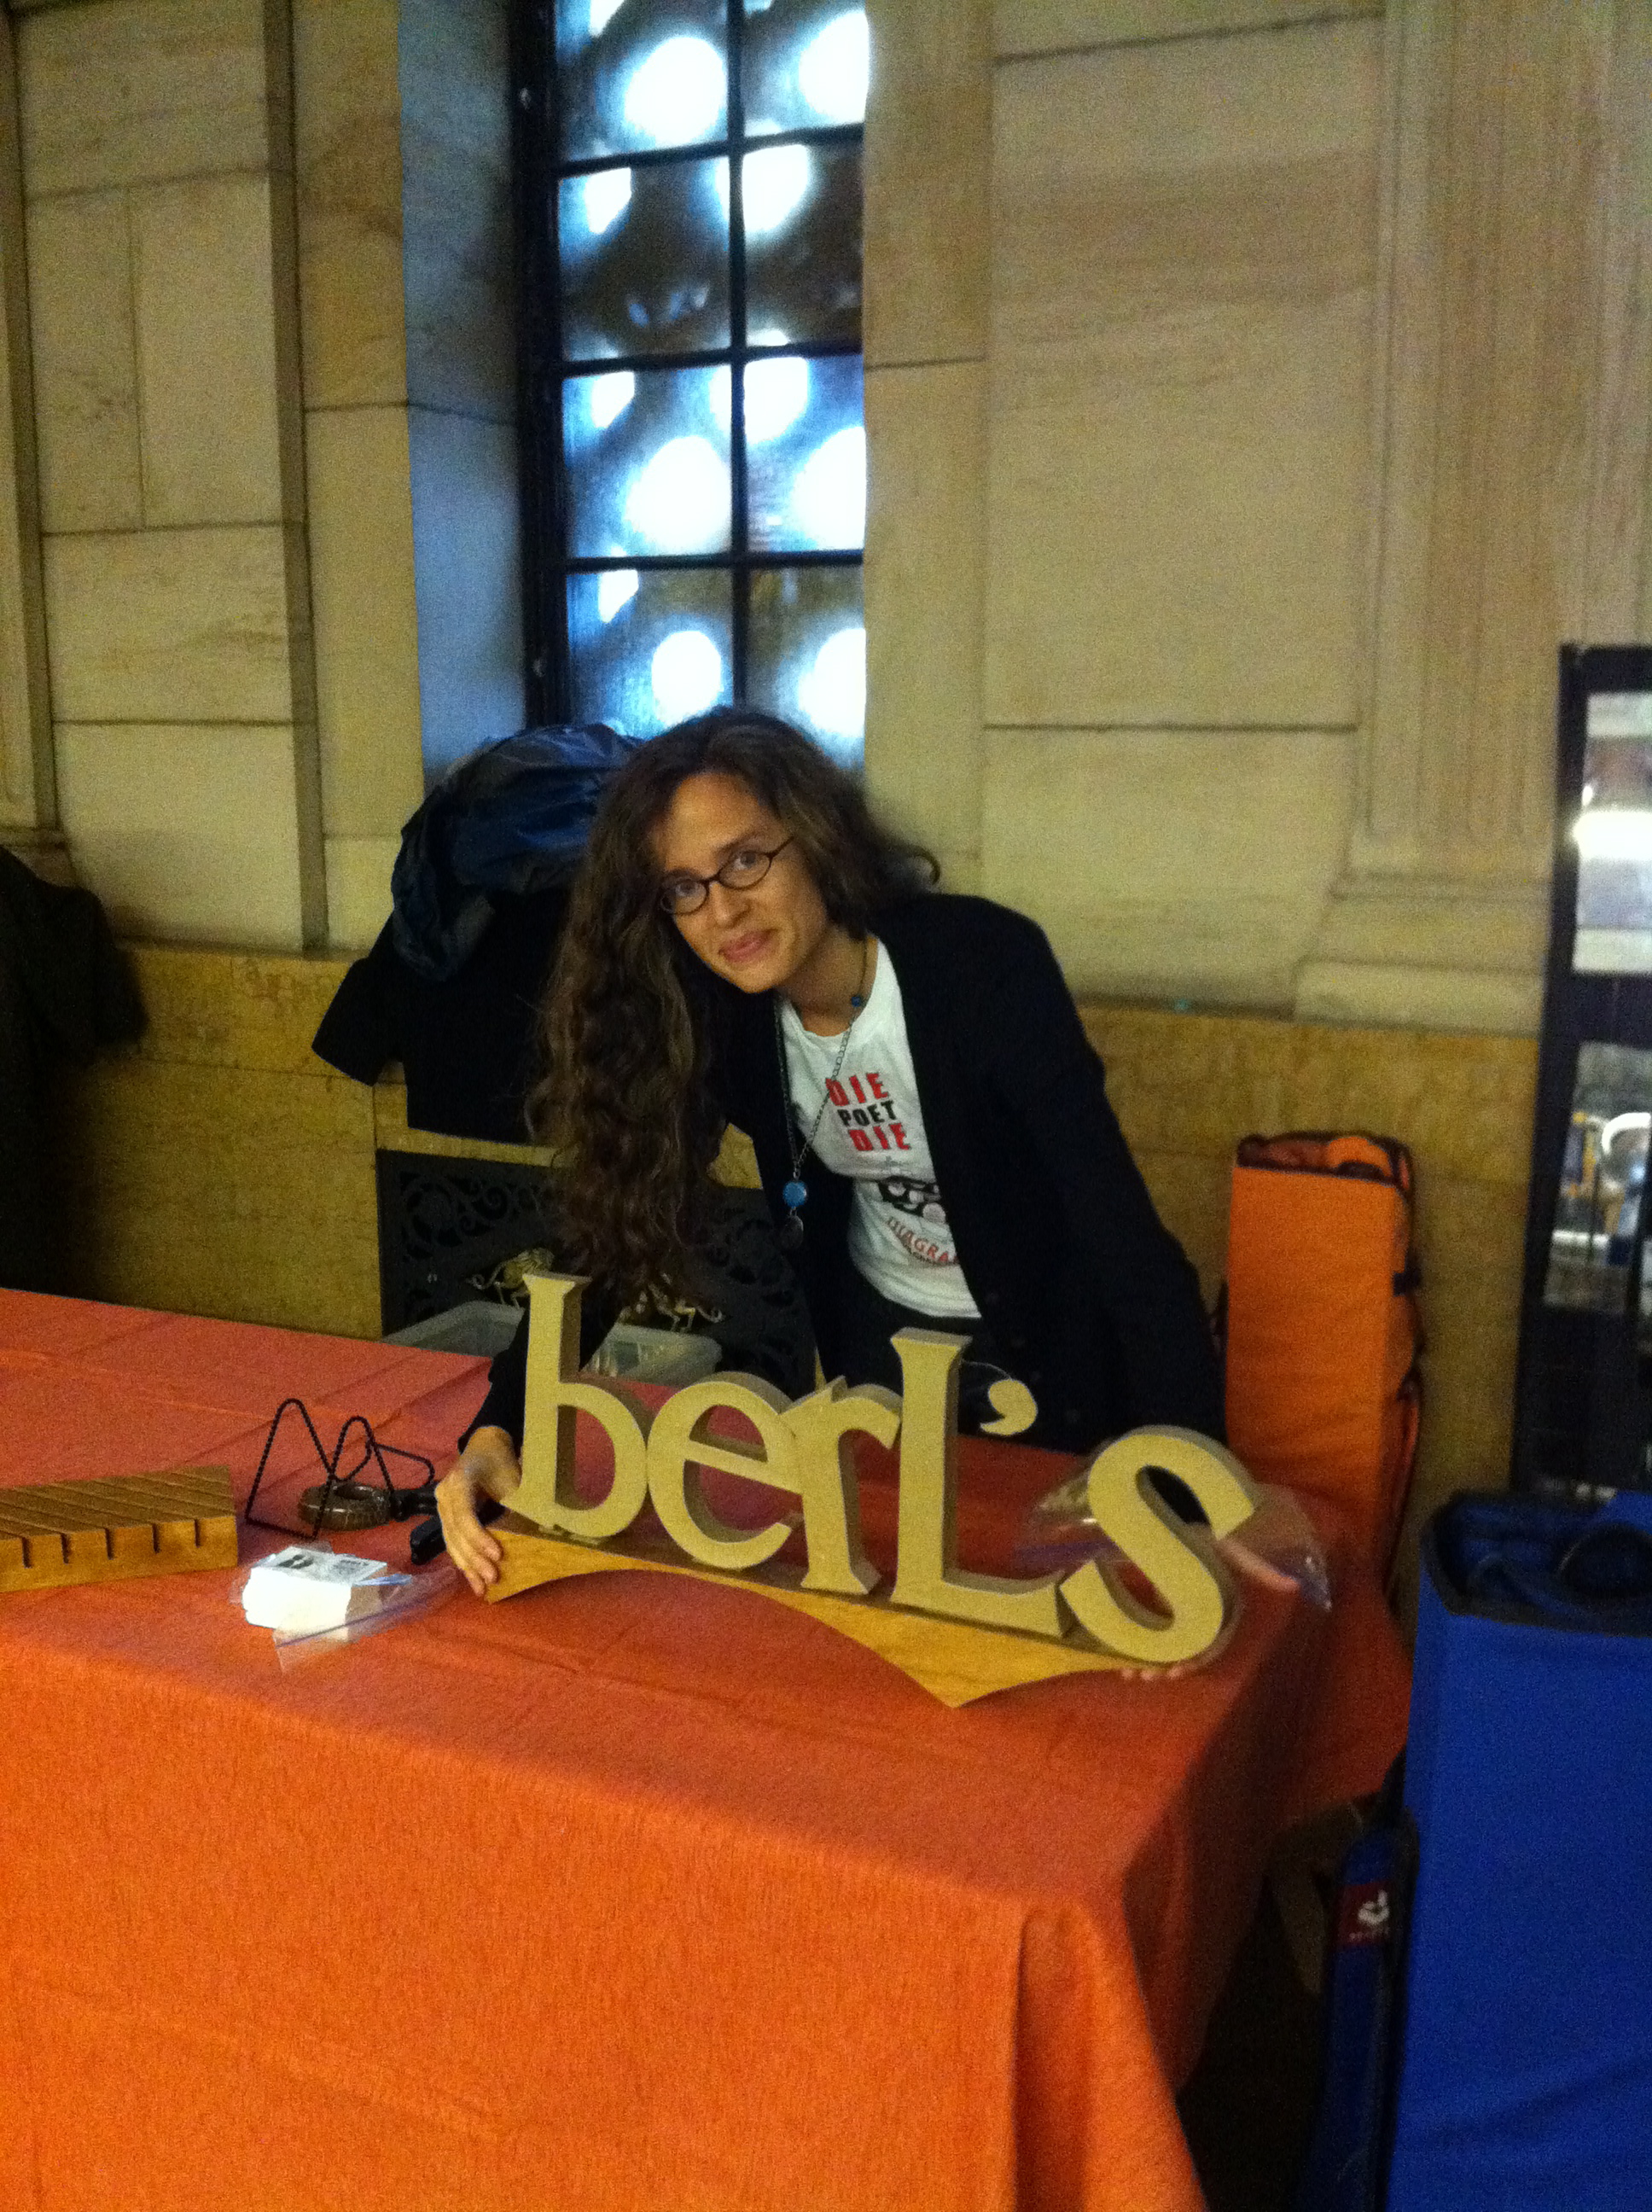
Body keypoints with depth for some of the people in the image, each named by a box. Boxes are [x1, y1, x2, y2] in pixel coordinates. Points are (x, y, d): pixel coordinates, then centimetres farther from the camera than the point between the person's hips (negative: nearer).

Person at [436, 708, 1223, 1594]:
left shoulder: (984, 963, -31)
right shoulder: (715, 1019, -17)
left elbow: (1125, 1230, -37)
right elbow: (613, 1236, -16)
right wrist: (495, 1431, -31)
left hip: (1052, 1344, -3)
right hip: (882, 1341, 4)